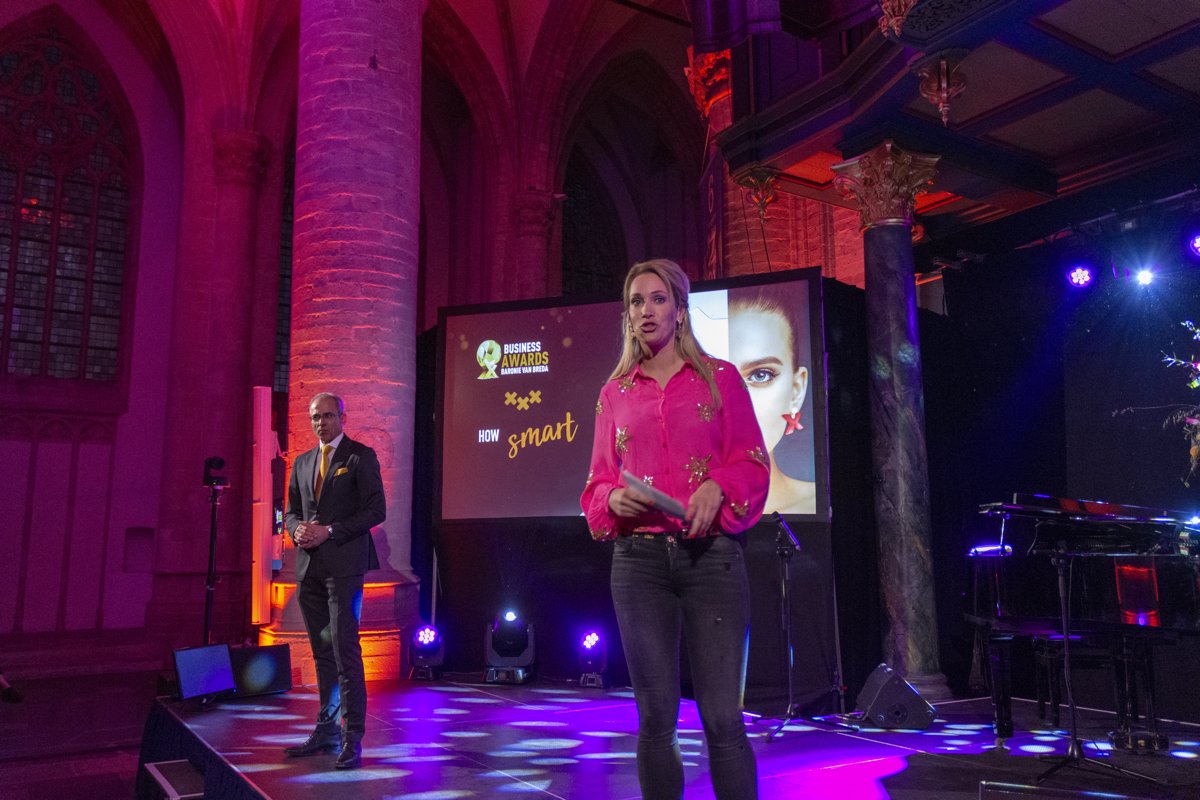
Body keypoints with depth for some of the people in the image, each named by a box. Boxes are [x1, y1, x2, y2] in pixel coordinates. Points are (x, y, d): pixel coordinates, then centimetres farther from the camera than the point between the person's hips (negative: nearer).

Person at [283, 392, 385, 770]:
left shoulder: (360, 456, -2)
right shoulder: (302, 462, 17)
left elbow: (375, 510, -8)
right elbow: (291, 511, 19)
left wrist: (329, 531, -15)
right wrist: (297, 529, -4)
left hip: (343, 564, -6)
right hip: (309, 566, 6)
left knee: (344, 648, -10)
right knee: (322, 652, 11)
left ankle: (352, 737, -6)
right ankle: (327, 730, 20)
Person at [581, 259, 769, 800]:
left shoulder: (719, 378, 10)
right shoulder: (615, 393, 15)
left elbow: (751, 462, 5)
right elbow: (597, 482, 15)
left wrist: (717, 488, -15)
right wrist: (614, 498, -7)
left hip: (711, 556, -2)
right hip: (639, 559, 2)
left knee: (723, 717, -6)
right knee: (655, 718, 5)